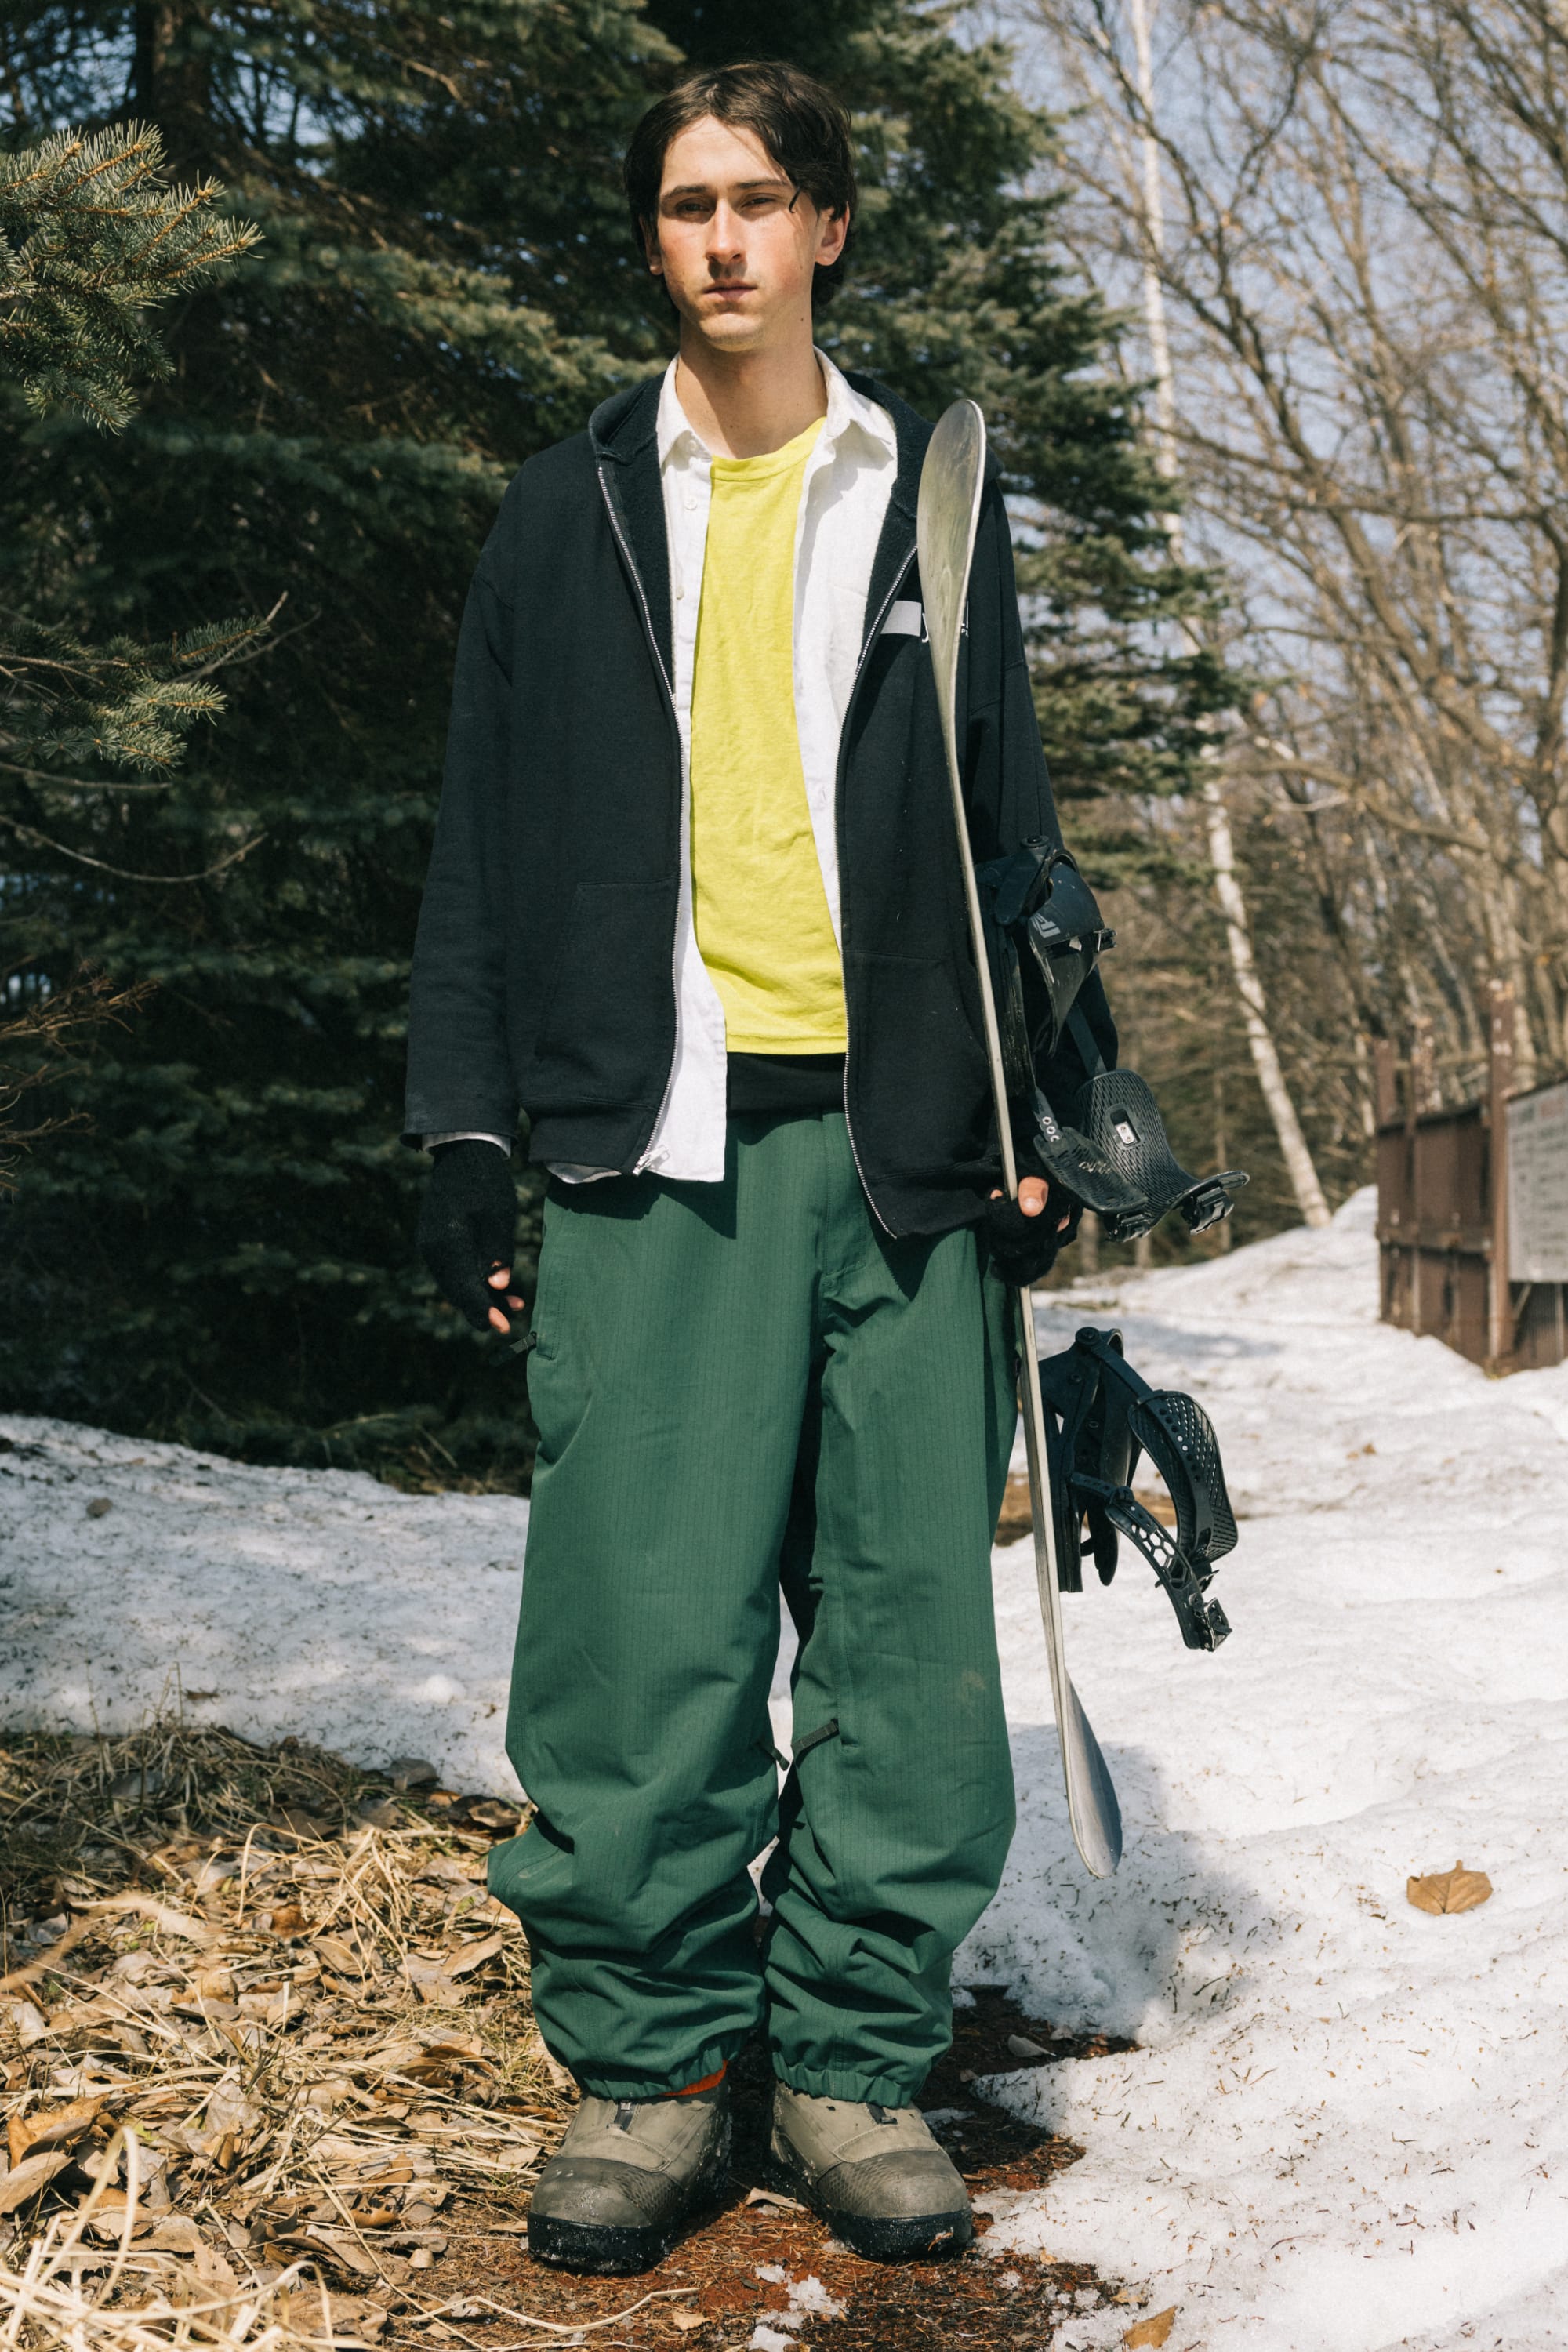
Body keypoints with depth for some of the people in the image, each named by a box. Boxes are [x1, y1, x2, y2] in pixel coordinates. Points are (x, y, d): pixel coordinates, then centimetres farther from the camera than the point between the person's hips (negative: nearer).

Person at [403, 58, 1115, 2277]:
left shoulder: (930, 497, 16)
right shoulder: (569, 511, 15)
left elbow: (1011, 824, 14)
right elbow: (485, 842, 12)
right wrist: (467, 1123, 4)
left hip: (903, 1136, 1)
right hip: (657, 1136, -1)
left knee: (908, 1627, 0)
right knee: (642, 1629, -7)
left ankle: (856, 2061, 13)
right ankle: (643, 2066, 7)